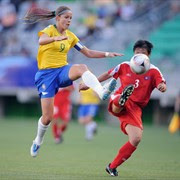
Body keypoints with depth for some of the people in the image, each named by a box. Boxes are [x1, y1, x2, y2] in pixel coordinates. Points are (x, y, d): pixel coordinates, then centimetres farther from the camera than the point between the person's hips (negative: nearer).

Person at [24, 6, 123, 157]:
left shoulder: (70, 36, 12)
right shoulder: (50, 30, -5)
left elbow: (88, 53, 14)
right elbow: (41, 41, -29)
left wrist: (107, 54, -1)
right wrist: (56, 38, -51)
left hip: (63, 70, 3)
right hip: (47, 73, -3)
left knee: (82, 68, -33)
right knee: (47, 117, -6)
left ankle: (102, 92, -58)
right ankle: (38, 141, 24)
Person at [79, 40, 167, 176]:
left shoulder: (153, 71, 3)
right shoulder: (125, 66, 8)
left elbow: (162, 84, -13)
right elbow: (107, 75, 21)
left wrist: (162, 87, -39)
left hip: (135, 108, 0)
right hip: (117, 99, 0)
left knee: (136, 139, -16)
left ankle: (112, 167, -1)